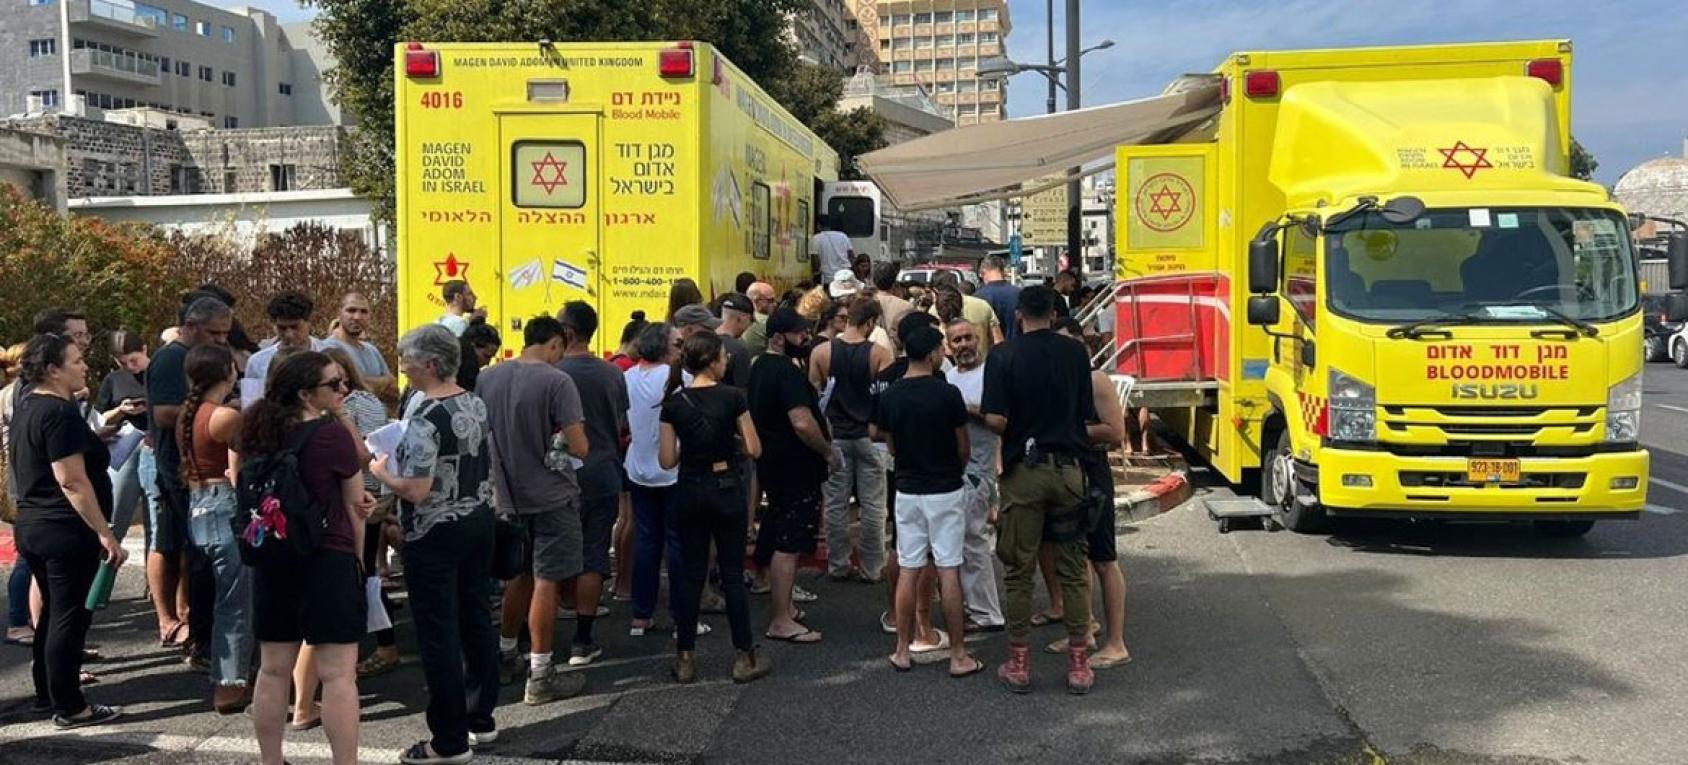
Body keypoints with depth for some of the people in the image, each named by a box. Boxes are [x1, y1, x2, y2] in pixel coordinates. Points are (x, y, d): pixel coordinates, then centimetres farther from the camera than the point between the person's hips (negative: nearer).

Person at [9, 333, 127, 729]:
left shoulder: (26, 407, 11)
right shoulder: (59, 412, -19)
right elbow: (72, 481, -24)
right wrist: (105, 534, -23)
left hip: (32, 526, 10)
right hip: (66, 531, -10)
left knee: (52, 612, 20)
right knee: (70, 617, -2)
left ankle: (47, 692, 30)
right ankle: (69, 708, 5)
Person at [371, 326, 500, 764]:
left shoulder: (424, 419, -21)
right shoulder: (476, 405, 5)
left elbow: (417, 490, -24)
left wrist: (381, 472, -8)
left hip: (435, 534, -8)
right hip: (479, 522, 8)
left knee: (439, 636, 0)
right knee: (477, 622, 15)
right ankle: (481, 719, 25)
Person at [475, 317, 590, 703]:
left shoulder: (487, 379, 2)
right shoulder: (557, 381, -16)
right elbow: (579, 448, -17)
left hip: (509, 496, 6)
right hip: (551, 497, -6)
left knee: (521, 576, 22)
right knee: (546, 582, 1)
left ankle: (505, 653, 34)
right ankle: (540, 677, 5)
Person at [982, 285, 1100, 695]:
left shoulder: (1004, 355, -6)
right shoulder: (1075, 352, 1)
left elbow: (994, 419, -12)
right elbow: (1087, 416, 2)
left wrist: (1016, 435, 8)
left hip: (1023, 471, -2)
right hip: (1068, 469, 2)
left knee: (1020, 571, 7)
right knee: (1073, 570, 9)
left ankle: (1019, 664, 13)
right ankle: (1078, 665, 13)